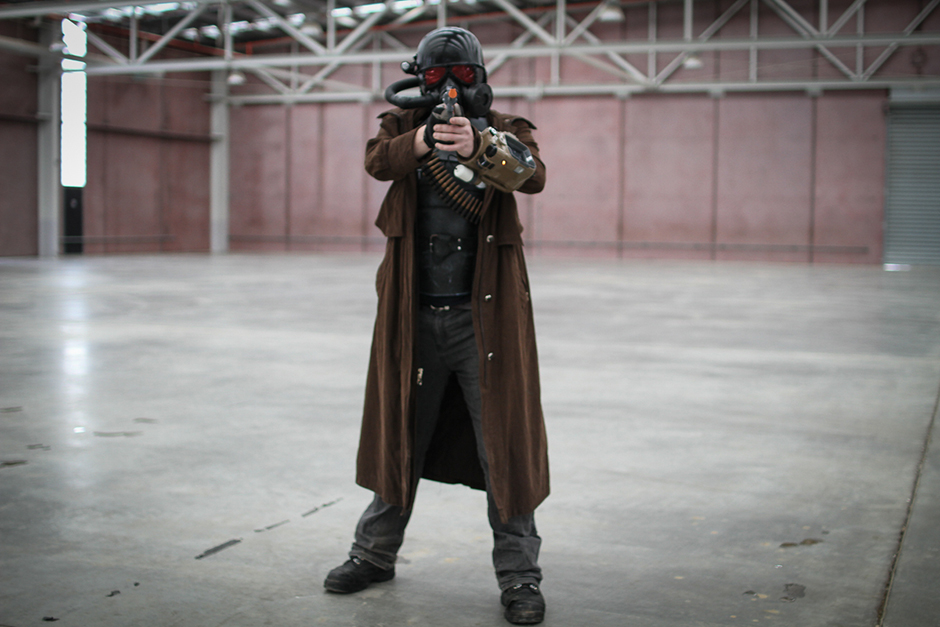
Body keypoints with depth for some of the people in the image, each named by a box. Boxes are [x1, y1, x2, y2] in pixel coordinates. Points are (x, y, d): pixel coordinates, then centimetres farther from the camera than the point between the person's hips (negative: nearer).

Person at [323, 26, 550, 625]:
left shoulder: (505, 129, 3)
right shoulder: (404, 124, 7)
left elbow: (533, 175, -18)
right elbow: (378, 161, -14)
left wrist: (476, 146, -37)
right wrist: (422, 141, -35)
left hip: (485, 314, -2)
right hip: (414, 314, 2)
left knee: (504, 441, 0)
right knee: (398, 434, 14)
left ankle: (519, 576, 11)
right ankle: (376, 553, 32)